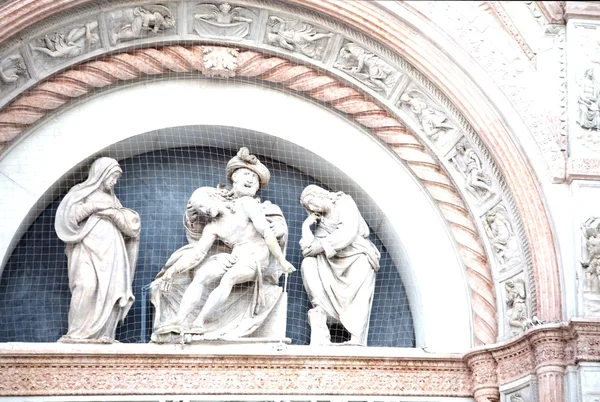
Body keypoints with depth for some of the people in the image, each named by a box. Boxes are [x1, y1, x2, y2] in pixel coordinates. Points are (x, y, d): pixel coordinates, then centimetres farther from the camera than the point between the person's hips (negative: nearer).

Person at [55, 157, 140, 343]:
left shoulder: (112, 200, 25)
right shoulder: (81, 192, 12)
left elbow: (131, 223, 15)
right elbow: (67, 214, -4)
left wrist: (113, 213, -1)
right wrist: (92, 206, -5)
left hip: (109, 251, 5)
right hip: (87, 248, -5)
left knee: (112, 290, -13)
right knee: (87, 286, -25)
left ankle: (102, 334, -17)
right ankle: (77, 334, -24)